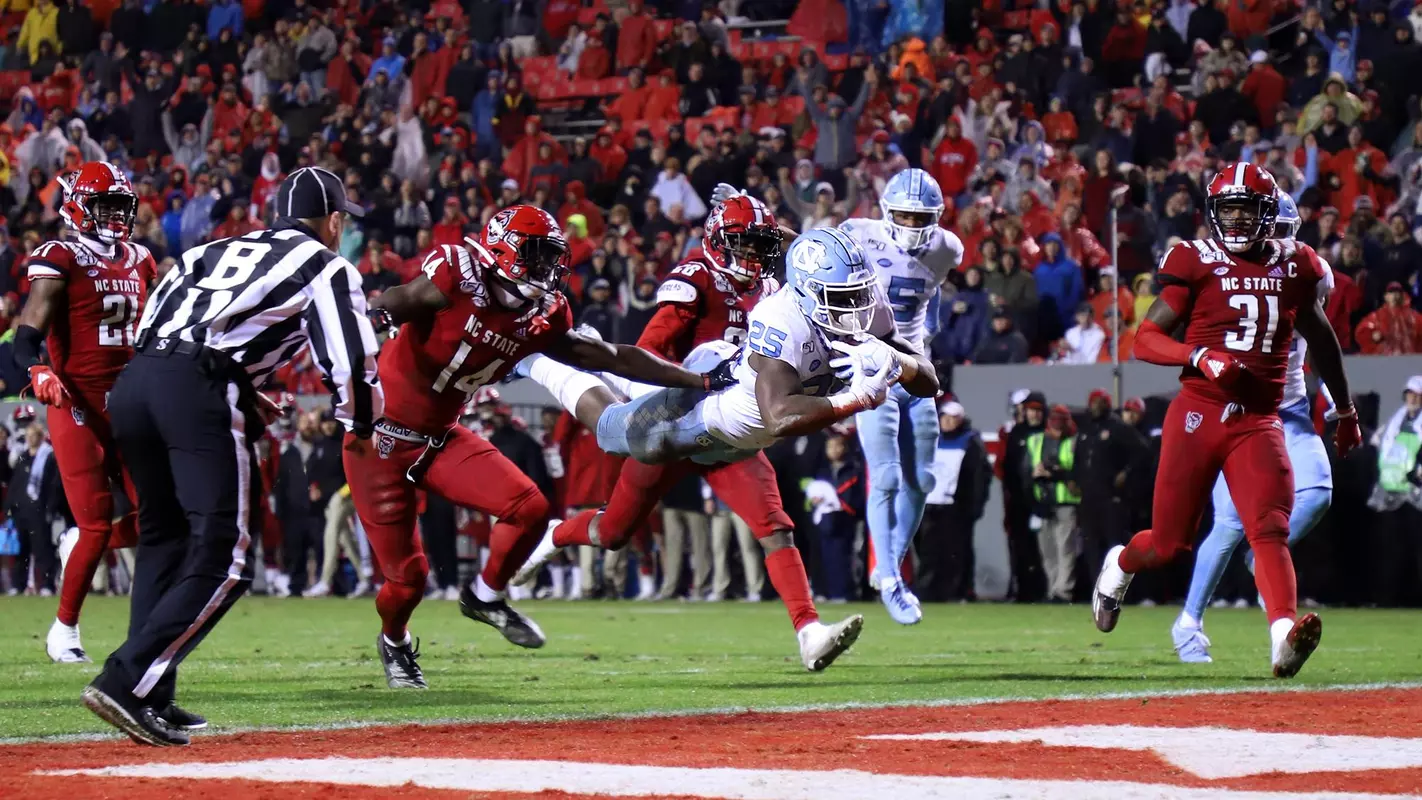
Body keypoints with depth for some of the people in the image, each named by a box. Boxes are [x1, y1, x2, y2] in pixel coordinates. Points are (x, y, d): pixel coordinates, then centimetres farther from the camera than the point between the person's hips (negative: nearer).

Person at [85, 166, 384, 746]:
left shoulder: (216, 250, 29)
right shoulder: (327, 268, 14)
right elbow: (351, 366, 4)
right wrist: (360, 427, 26)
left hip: (134, 381, 7)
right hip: (201, 396, -6)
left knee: (163, 540, 20)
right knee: (222, 560, -4)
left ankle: (151, 701, 14)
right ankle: (127, 683, -18)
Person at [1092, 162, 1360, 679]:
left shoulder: (1295, 267, 10)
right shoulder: (1197, 263, -1)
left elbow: (1320, 339, 27)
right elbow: (1145, 340, -2)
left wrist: (1346, 411, 35)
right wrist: (1202, 358, -20)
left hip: (1259, 422, 2)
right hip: (1198, 416, -2)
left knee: (1269, 531, -19)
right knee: (1169, 544, 6)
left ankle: (1284, 636, -37)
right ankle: (1119, 567, 40)